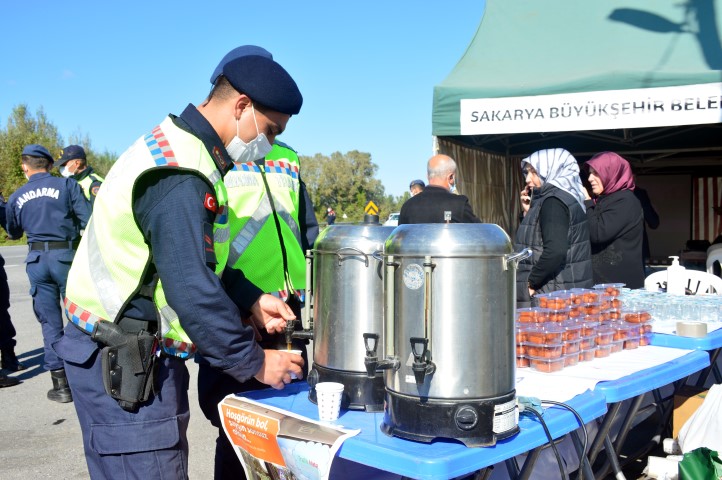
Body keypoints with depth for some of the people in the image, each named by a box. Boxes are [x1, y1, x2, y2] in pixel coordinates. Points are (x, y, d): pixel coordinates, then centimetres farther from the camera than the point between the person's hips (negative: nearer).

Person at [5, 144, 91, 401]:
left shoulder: (17, 197, 6)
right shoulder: (67, 185, -3)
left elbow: (13, 233, 19)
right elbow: (88, 220, -9)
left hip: (37, 260, 2)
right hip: (67, 256, -2)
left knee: (50, 322, 8)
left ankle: (61, 384, 10)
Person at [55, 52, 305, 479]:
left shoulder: (179, 148, 10)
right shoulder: (181, 176, -23)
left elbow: (195, 260, 16)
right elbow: (193, 291, -25)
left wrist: (251, 300, 7)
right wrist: (255, 363, -14)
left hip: (137, 352, 10)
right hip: (123, 362, -10)